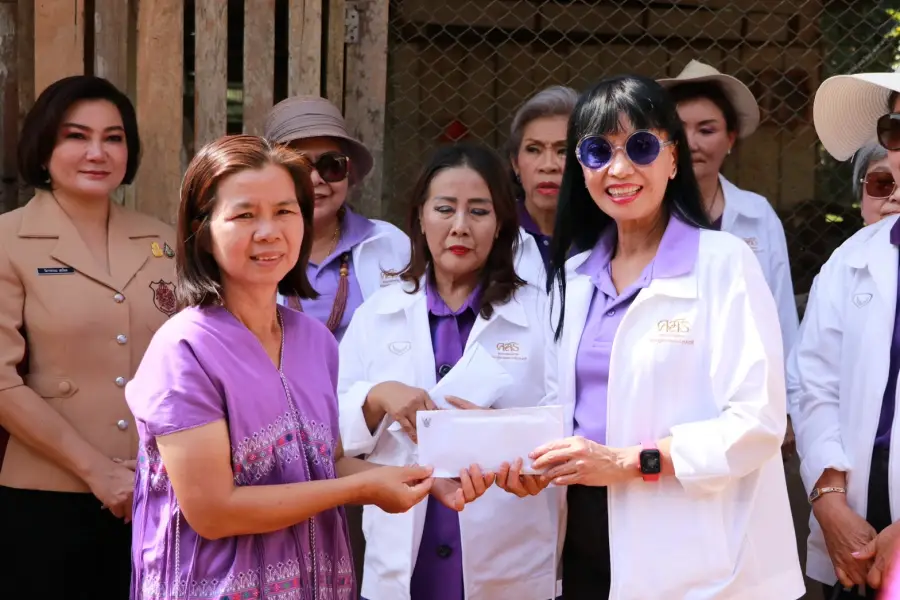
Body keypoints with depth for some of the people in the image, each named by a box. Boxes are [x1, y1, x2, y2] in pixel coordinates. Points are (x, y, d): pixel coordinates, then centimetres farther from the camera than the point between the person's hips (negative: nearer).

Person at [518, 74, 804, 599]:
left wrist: (629, 461, -21)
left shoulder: (724, 263, -8)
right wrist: (543, 458, -4)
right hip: (589, 541, 6)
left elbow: (759, 421, -15)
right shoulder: (575, 276, 11)